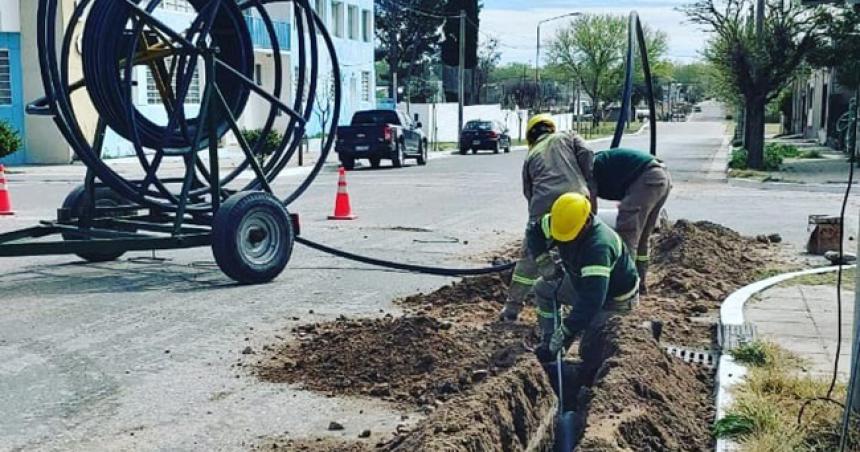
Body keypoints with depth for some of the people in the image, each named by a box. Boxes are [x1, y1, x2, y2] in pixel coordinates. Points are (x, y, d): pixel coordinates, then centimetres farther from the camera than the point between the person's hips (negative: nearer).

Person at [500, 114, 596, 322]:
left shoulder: (531, 156, 29)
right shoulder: (569, 137, 24)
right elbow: (588, 161, 6)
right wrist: (592, 196, 7)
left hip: (543, 205, 2)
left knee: (530, 257, 14)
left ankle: (512, 308, 20)